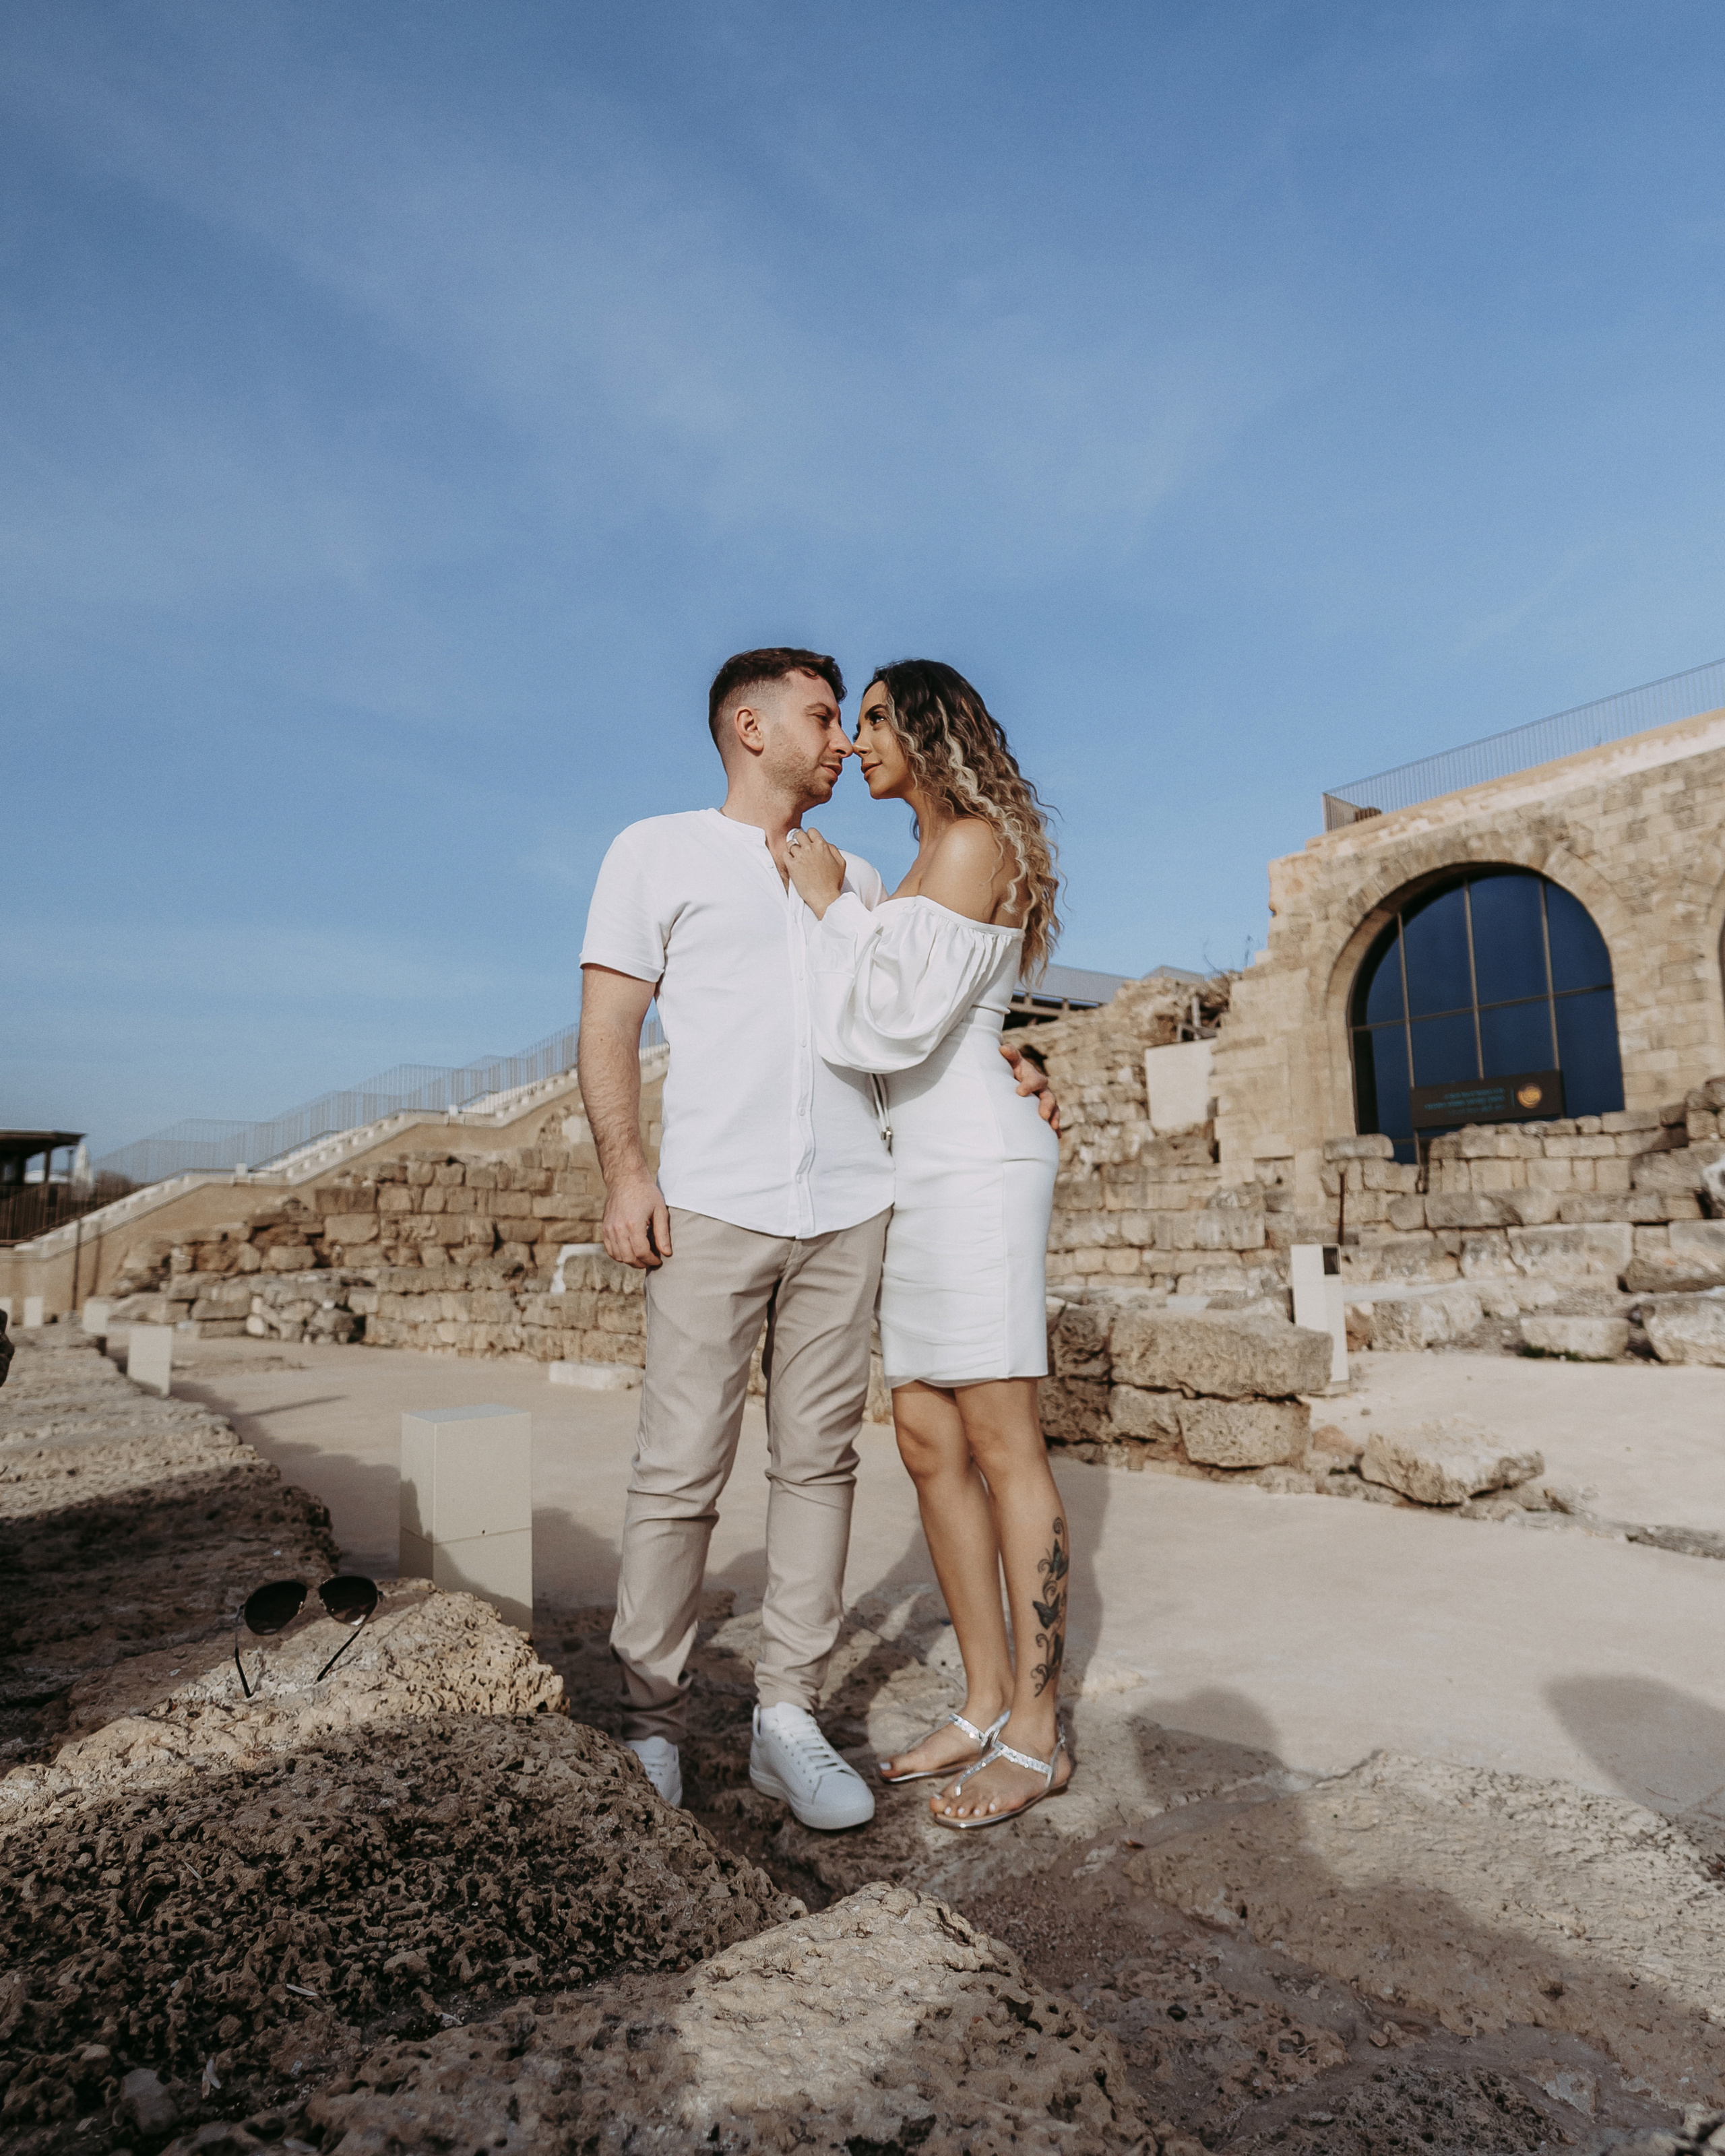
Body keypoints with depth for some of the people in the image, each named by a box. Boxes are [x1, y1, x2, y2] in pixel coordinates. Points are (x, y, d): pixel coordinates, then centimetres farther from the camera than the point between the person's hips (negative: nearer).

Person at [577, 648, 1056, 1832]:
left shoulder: (857, 878, 22)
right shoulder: (658, 852, 10)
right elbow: (608, 1028, 3)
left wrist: (992, 1066, 6)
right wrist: (626, 1171, -9)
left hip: (850, 1204, 4)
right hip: (714, 1206, -4)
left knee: (820, 1462, 4)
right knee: (680, 1470, -3)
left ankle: (789, 1714, 14)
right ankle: (652, 1718, 12)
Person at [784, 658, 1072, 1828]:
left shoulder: (976, 841, -6)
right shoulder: (931, 861, 22)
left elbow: (904, 1018, -16)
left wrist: (833, 903, -5)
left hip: (975, 1161, -9)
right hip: (918, 1171, 9)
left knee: (1002, 1445, -5)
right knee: (930, 1442, 8)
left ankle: (1037, 1733, 6)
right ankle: (987, 1704, 17)